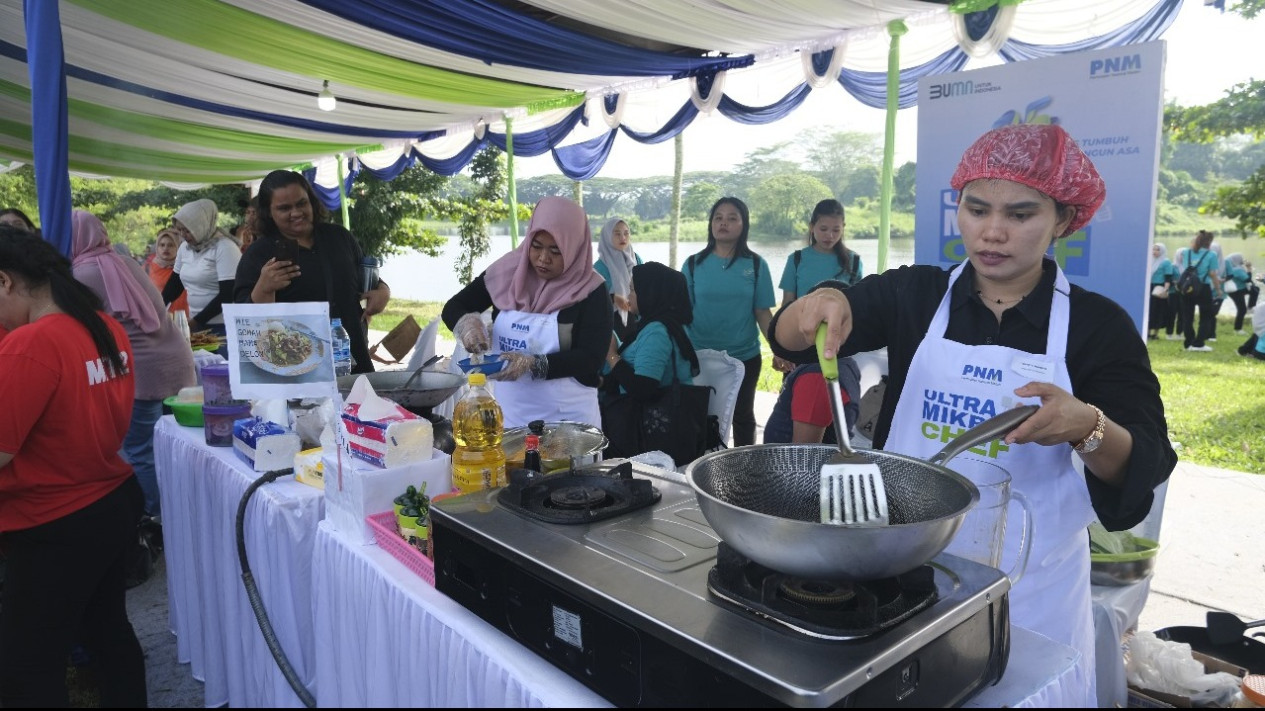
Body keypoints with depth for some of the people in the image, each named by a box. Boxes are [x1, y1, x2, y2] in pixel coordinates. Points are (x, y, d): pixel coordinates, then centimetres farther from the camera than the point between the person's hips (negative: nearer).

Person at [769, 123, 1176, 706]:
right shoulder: (914, 294, -3)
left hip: (1029, 583, -1)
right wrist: (819, 305, -32)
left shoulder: (1098, 325, -5)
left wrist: (1087, 428, -29)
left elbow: (1145, 465, -8)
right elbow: (789, 336, -9)